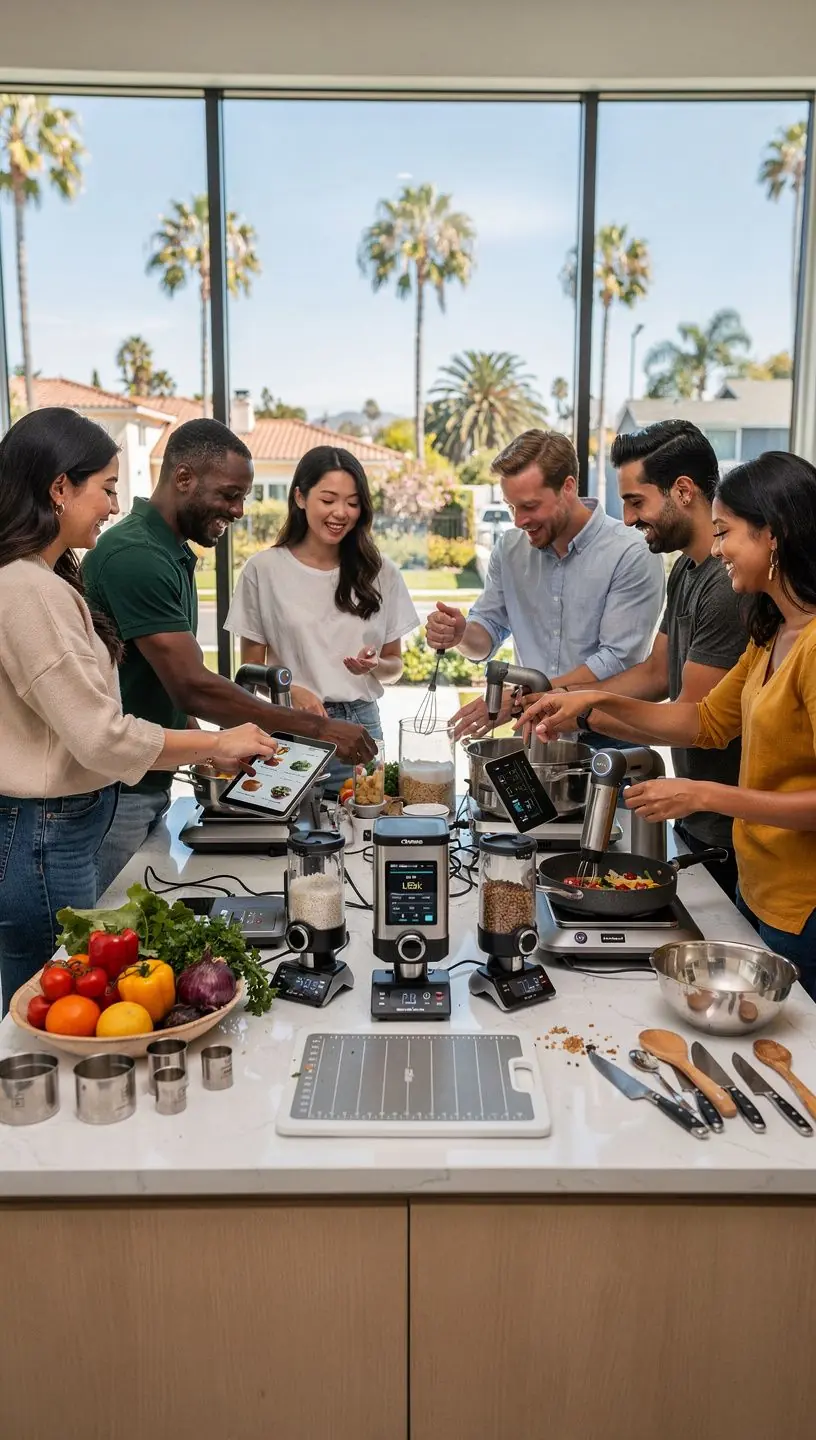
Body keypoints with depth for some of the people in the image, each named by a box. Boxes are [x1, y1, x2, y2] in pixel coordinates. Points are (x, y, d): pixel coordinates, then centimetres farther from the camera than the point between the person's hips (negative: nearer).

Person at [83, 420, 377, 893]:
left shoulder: (172, 554, 11)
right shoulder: (134, 556, -20)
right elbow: (193, 687, -26)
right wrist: (315, 726, -24)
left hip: (150, 783, 9)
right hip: (113, 795, -9)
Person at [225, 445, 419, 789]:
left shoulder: (380, 572, 4)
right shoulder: (263, 570, -2)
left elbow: (394, 666, 12)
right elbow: (252, 668, 3)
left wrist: (375, 666, -10)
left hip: (360, 726, 2)